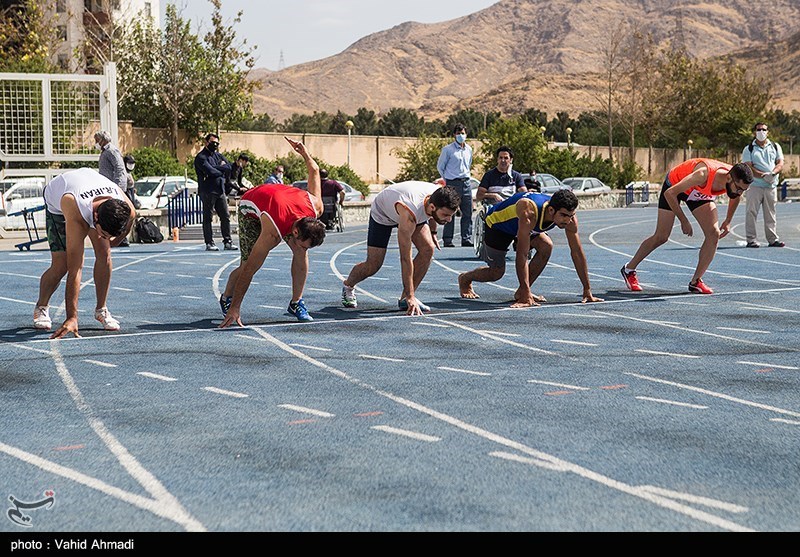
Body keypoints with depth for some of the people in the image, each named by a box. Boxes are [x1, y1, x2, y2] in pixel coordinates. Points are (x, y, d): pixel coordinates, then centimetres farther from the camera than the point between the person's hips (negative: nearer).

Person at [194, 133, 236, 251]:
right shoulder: (201, 157, -5)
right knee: (207, 218, -2)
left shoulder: (218, 156, 18)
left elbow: (229, 167, 4)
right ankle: (209, 243, 0)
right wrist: (221, 170, -1)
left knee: (226, 217, 5)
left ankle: (227, 241, 11)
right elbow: (210, 171, -18)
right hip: (208, 191, -7)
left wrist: (215, 168, -9)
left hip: (220, 191, 7)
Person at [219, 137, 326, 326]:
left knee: (301, 252, -13)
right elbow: (248, 271, -39)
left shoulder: (316, 207, -32)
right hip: (250, 207, -5)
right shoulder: (272, 233, -44)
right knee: (247, 264, -12)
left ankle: (296, 303, 0)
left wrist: (304, 152, 6)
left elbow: (314, 170, -14)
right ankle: (226, 299, 16)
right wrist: (235, 309, -38)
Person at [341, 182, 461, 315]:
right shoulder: (409, 215, -47)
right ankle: (348, 286, 30)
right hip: (381, 213, -6)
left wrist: (432, 232, 12)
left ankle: (405, 298, -6)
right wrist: (411, 296, -42)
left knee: (428, 249, -17)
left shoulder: (439, 197, -29)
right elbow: (405, 258, -43)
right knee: (373, 265, -3)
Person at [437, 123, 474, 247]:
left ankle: (467, 239, 9)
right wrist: (447, 180, 7)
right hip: (452, 184, -5)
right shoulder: (447, 149, -3)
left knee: (467, 213, 4)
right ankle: (447, 240, -3)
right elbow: (440, 166, 5)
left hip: (466, 183, 5)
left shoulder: (469, 149, 13)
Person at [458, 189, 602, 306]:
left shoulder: (569, 218, -28)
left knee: (546, 246, -20)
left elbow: (577, 252, -19)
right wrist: (525, 296, -48)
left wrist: (587, 291, -21)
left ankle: (521, 291, -6)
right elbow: (522, 255, -46)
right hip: (497, 222, -5)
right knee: (496, 273, -3)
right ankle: (465, 279, 29)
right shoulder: (529, 213, -46)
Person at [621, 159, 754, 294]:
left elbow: (736, 196, 4)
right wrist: (684, 221, -27)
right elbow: (670, 193, -33)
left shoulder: (737, 182, -25)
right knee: (661, 237, -4)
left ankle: (695, 281, -3)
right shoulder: (703, 175, -44)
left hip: (700, 191, 5)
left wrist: (728, 221, 2)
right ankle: (629, 270, 16)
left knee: (714, 234, -12)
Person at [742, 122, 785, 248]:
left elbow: (780, 164, 5)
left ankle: (773, 239, 11)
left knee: (771, 214, 7)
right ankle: (751, 240, -2)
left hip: (771, 186, 3)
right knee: (751, 213, -5)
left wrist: (772, 173, -16)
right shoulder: (749, 149, 5)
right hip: (754, 185, -3)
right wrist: (763, 175, -20)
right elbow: (748, 168, -7)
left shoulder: (775, 147, 14)